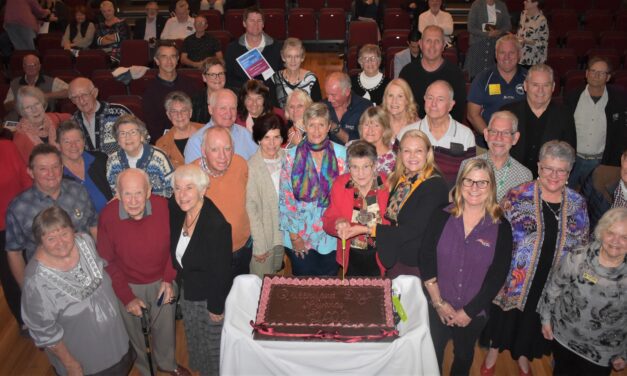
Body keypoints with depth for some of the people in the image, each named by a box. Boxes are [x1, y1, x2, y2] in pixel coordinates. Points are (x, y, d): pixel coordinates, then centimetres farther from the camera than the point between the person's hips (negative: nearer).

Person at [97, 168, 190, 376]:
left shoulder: (163, 206, -23)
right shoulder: (108, 216, -23)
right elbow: (107, 261, -12)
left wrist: (169, 279, -10)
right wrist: (127, 297, -11)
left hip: (161, 281, 1)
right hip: (128, 285, -1)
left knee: (165, 327, 23)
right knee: (133, 331, 23)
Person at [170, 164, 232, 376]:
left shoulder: (216, 225, -34)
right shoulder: (176, 211, -13)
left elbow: (221, 272, -26)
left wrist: (217, 307, -18)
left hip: (210, 295, -7)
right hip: (187, 291, 7)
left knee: (213, 344, 18)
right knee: (193, 339, 31)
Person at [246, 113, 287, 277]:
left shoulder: (287, 159, -1)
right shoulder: (251, 166, -16)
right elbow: (250, 207, -13)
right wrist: (260, 244, -13)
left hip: (283, 233, 5)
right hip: (261, 237, -4)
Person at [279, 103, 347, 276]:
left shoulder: (341, 154, -3)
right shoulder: (292, 156, -6)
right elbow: (285, 198, -4)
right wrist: (293, 235, -5)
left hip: (331, 236, 1)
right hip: (300, 237, 0)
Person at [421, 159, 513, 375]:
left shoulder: (501, 228, -10)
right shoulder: (442, 217, -8)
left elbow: (497, 276, -10)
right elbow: (426, 259, -9)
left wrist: (468, 312, -11)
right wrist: (439, 302, -12)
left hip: (474, 314, 0)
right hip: (437, 309, 0)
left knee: (464, 357, 24)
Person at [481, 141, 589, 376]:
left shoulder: (578, 204, -3)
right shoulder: (518, 196, -15)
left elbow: (582, 247, 7)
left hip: (553, 283, 3)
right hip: (515, 278, -3)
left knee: (534, 319, 22)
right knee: (506, 315, 16)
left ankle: (523, 356, 49)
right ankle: (494, 350, 43)